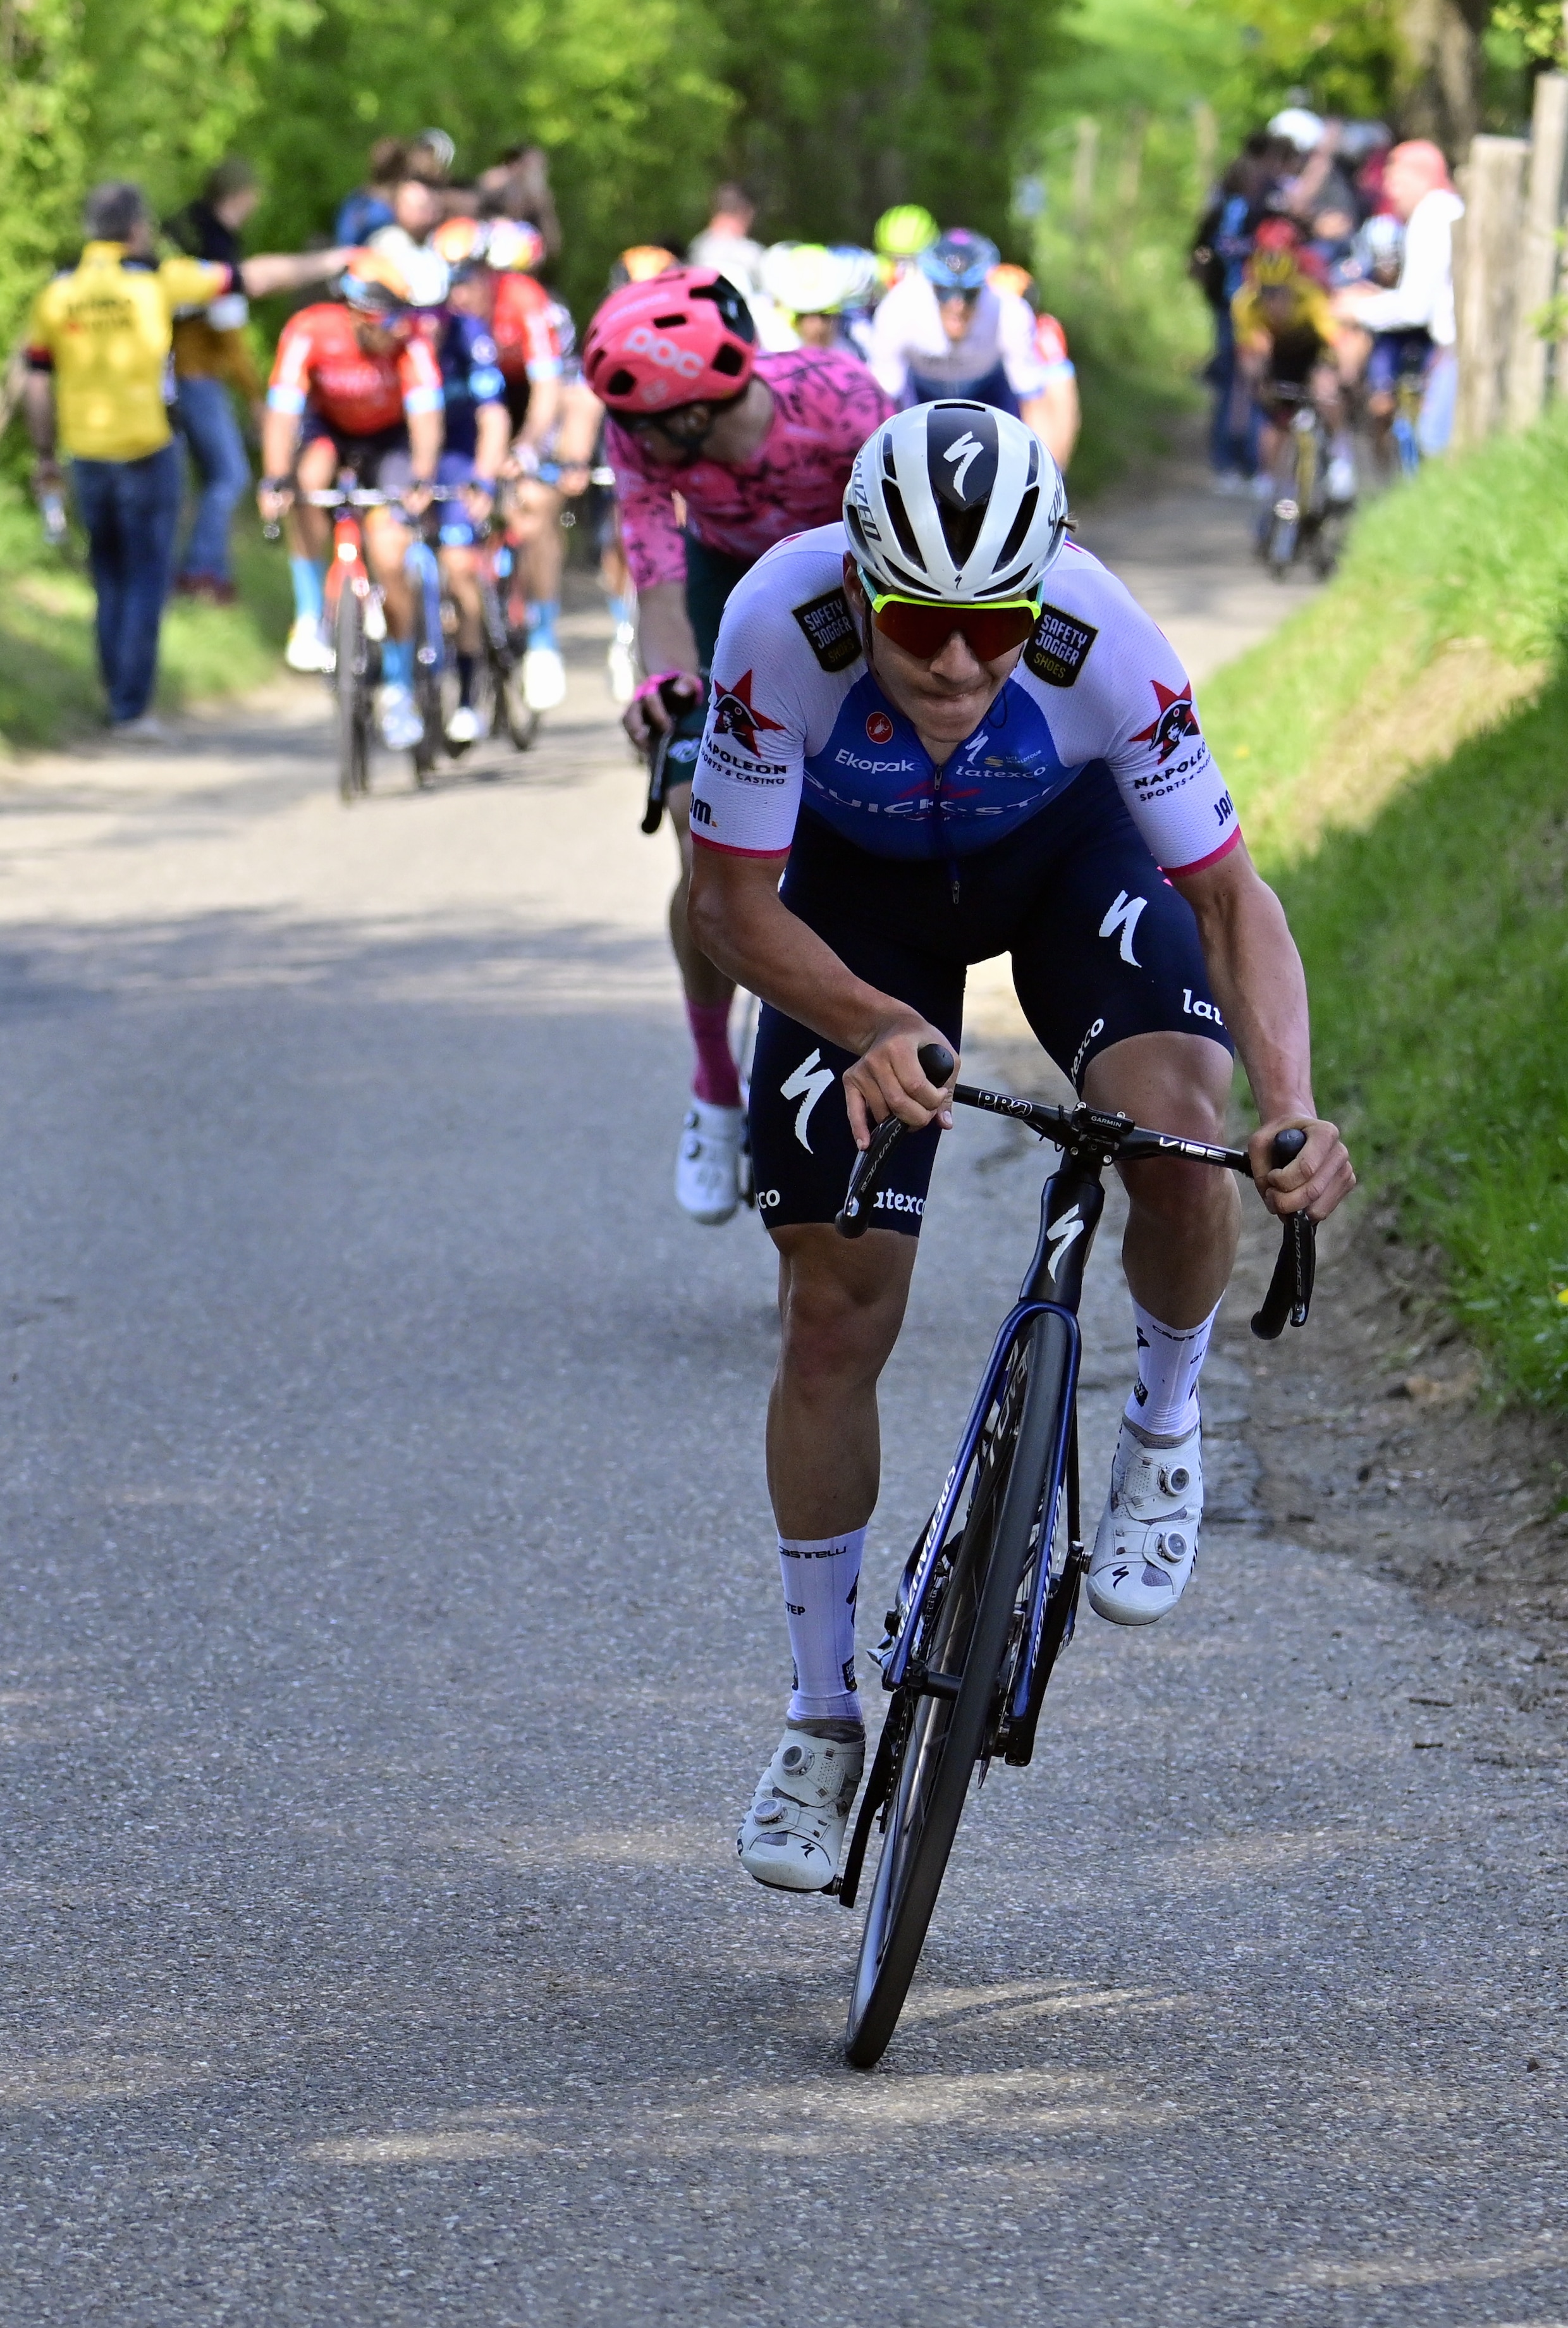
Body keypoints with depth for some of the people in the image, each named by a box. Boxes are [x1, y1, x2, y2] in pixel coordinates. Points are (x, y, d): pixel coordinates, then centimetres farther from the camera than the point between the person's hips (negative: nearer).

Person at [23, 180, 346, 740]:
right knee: (146, 579, 3)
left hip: (87, 455, 3)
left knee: (110, 582, 16)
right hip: (146, 447, -3)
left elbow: (38, 386, 4)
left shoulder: (56, 295, 0)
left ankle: (118, 701, 18)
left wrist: (45, 456, 16)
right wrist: (332, 262, 3)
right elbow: (258, 276, -5)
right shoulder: (156, 282, -9)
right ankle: (133, 709, -1)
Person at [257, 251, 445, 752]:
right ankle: (310, 621, -21)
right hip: (326, 429, 0)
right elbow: (283, 410, -35)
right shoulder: (310, 331, -30)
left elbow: (425, 410, -37)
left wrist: (421, 477, -52)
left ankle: (398, 688, 6)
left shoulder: (411, 340, -29)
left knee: (389, 557, -12)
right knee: (309, 479, -34)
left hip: (388, 438, 0)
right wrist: (276, 479, -48)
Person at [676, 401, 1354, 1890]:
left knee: (1178, 1135, -30)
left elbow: (1229, 894, -25)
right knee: (833, 1315, -2)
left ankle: (1163, 1429, 2)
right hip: (855, 889, 1)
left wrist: (1293, 1109, -40)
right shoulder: (782, 626, -38)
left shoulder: (1105, 648, -37)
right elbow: (733, 902, -26)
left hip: (1067, 850, -1)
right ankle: (822, 1720, 15)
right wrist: (877, 1029, -44)